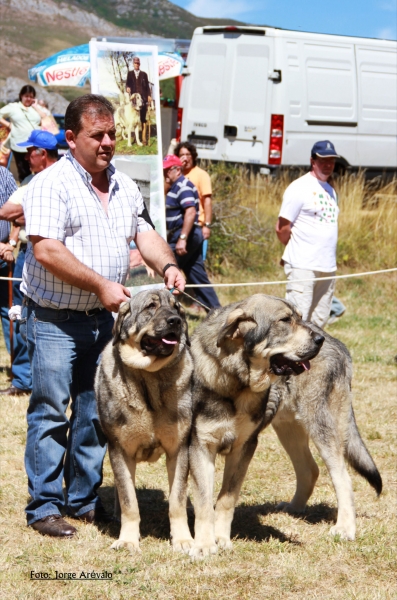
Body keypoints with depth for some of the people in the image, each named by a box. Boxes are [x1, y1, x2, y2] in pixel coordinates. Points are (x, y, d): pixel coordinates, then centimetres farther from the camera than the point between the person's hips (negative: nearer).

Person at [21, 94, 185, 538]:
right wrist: (101, 284, -22)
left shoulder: (124, 186, 11)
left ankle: (84, 500, 21)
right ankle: (44, 507, 4)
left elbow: (144, 233, 11)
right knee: (50, 413, -3)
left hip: (104, 317, 7)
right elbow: (46, 251, -21)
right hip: (54, 319, -6)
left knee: (94, 412, 11)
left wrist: (167, 265, -11)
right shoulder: (51, 184, -12)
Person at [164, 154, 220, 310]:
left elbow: (191, 212, -25)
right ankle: (214, 308, 11)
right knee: (197, 275, 10)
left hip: (184, 234, -11)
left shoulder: (183, 186, -13)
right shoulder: (174, 187, 19)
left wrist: (182, 238, -30)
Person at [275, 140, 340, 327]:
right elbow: (282, 228, -7)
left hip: (328, 267, 8)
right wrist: (297, 251, 6)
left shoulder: (331, 191, 17)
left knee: (319, 321, 10)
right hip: (303, 266, -8)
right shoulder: (300, 188, -7)